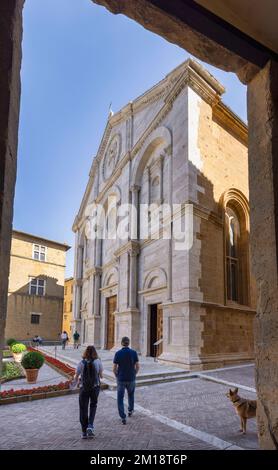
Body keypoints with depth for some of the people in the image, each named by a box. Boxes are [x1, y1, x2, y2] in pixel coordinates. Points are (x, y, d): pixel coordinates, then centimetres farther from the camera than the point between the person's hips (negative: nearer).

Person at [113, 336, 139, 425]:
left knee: (120, 398, 9)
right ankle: (130, 410, 41)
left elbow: (114, 368, -8)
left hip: (121, 379, -2)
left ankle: (123, 417, 4)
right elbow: (137, 366, -4)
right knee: (131, 394, 28)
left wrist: (117, 376, 9)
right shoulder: (133, 352, -8)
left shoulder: (118, 353, -10)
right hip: (131, 379, 2)